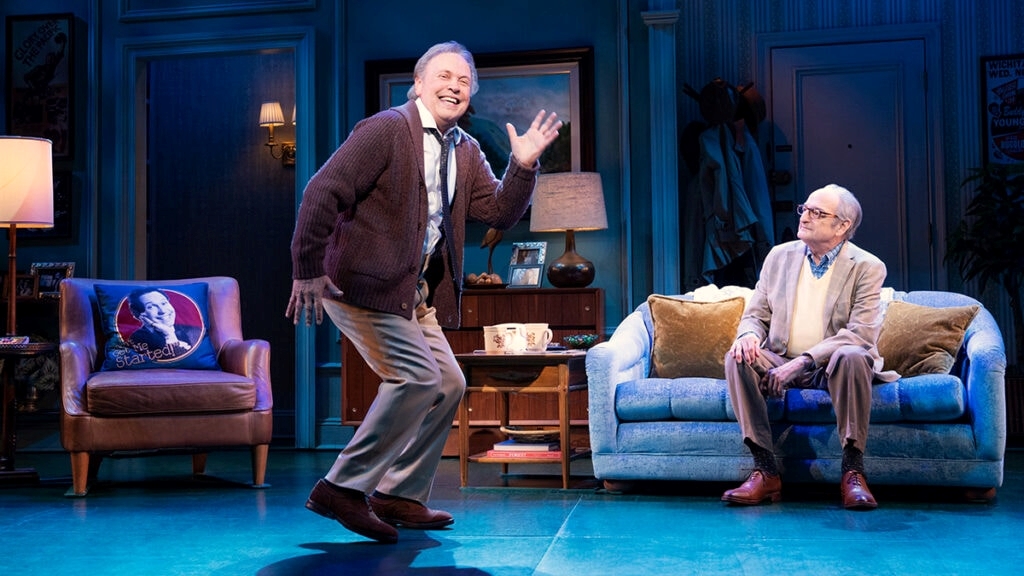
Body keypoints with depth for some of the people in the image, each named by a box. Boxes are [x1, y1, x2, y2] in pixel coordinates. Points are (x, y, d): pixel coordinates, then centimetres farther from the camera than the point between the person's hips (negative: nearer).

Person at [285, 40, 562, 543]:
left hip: (415, 293, 9)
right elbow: (322, 192, -17)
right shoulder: (386, 129, -12)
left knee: (449, 384, 9)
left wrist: (523, 166, -9)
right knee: (418, 379, -17)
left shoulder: (465, 151, 12)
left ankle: (401, 496, 20)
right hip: (363, 284, -9)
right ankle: (341, 488, -6)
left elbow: (499, 213, 7)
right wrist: (308, 271, -19)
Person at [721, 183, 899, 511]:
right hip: (781, 364, 4)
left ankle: (852, 472, -27)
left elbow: (860, 333, -17)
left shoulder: (867, 268, -5)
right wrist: (749, 334, -16)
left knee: (852, 356, -36)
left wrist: (802, 361, -27)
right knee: (738, 358, -25)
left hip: (832, 367, -3)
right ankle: (765, 471, -25)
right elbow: (755, 314, 11)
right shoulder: (779, 256, 8)